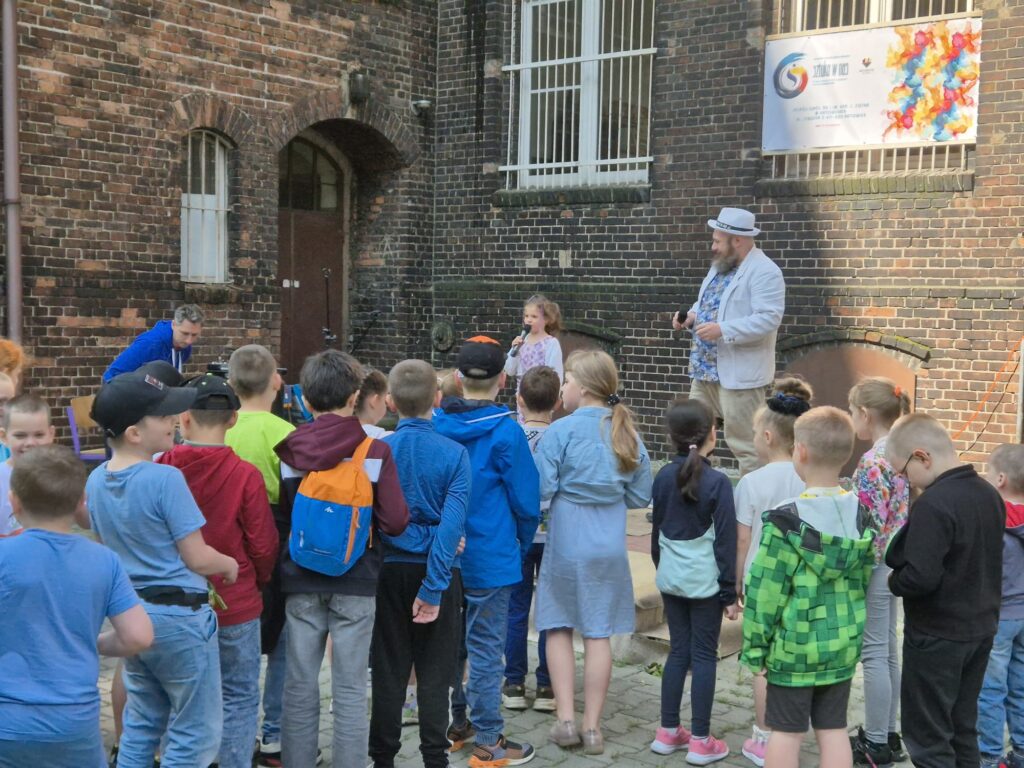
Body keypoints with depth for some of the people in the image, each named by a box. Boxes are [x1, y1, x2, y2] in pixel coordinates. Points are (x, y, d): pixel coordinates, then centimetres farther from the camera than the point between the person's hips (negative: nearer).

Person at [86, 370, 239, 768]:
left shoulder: (96, 480, 2)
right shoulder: (165, 478, -21)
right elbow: (197, 558, -17)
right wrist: (230, 565, 2)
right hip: (179, 616, -8)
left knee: (140, 723, 21)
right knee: (195, 732, 5)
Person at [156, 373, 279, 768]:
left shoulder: (160, 469, -11)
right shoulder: (245, 476, -16)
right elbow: (264, 546, -9)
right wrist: (259, 580, 12)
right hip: (234, 605, -3)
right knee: (239, 698, 10)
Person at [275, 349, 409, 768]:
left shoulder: (288, 451, -4)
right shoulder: (375, 451, -11)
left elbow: (279, 515, 1)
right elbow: (395, 522, -12)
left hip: (301, 580, 2)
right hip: (355, 581, -2)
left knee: (300, 689, 11)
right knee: (350, 692, 6)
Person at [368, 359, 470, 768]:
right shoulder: (454, 453, -10)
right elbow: (453, 522, -17)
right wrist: (433, 586, -16)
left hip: (390, 569, 1)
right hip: (437, 571, -1)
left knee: (389, 672, 11)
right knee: (434, 674, 9)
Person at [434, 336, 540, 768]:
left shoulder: (435, 425, -2)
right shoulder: (504, 432, -16)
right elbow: (526, 501, -11)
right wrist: (522, 546, 8)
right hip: (489, 560, -5)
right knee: (485, 649, 2)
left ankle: (454, 723, 32)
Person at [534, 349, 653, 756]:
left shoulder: (561, 431, -12)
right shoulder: (627, 432, 1)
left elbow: (541, 490, -15)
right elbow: (641, 496, 7)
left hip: (566, 543, -3)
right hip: (610, 547, 3)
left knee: (559, 627, 12)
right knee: (599, 634, 8)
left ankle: (566, 720, 8)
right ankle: (593, 727, 13)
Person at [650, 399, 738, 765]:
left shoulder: (664, 477, 2)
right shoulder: (717, 482, -13)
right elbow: (725, 542, -11)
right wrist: (729, 592, -6)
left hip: (671, 579, 5)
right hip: (705, 581, -5)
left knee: (678, 652, 14)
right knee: (704, 656, 3)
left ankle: (668, 732, 20)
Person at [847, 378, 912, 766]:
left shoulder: (872, 462, -21)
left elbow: (870, 525, -22)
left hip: (874, 566, -9)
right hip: (895, 562, 9)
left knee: (874, 654, 0)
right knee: (887, 651, 16)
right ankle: (887, 734, 26)